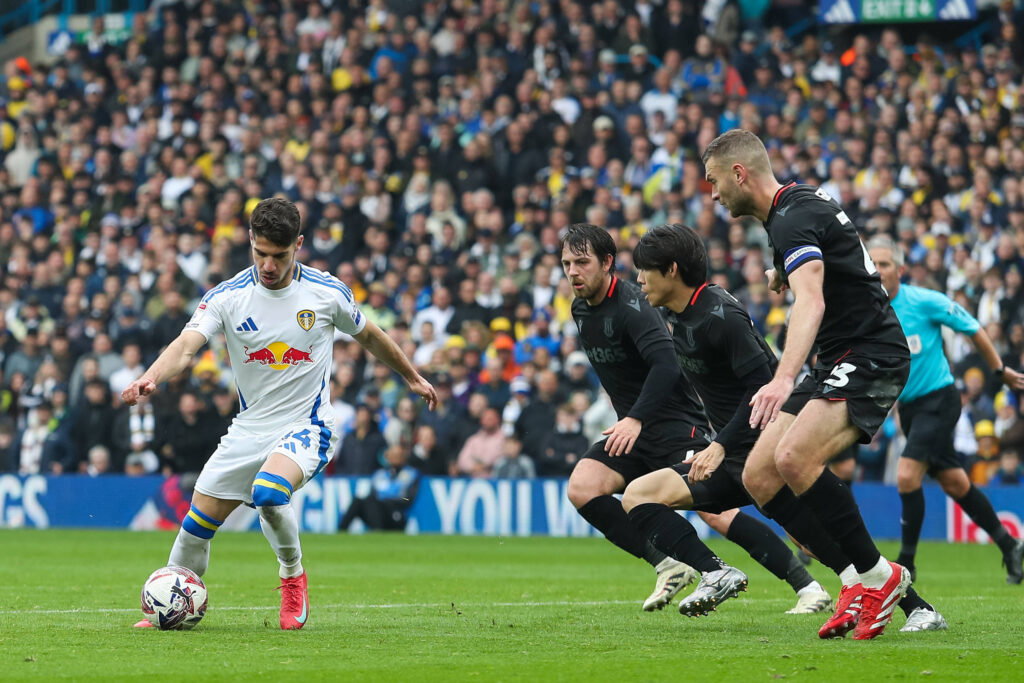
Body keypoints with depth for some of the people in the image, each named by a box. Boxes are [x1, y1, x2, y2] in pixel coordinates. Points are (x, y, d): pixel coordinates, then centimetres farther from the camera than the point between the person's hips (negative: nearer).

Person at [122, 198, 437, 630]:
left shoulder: (327, 293, -7)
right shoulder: (228, 297, -8)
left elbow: (369, 336, 13)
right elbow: (187, 344, -22)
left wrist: (412, 377, 25)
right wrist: (150, 378, -43)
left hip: (306, 427, -3)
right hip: (249, 429, 3)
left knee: (268, 492, -32)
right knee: (199, 520, 2)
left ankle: (293, 577, -6)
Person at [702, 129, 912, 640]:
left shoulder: (793, 218, -18)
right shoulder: (799, 205, 14)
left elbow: (810, 301, -36)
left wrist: (784, 378, -48)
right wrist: (784, 273, 45)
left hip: (871, 355, -11)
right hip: (836, 363, 11)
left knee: (793, 457, -30)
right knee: (758, 477, -1)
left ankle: (876, 574, -17)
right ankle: (856, 578, 2)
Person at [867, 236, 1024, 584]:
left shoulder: (924, 301, -14)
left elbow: (973, 329, -3)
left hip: (938, 399, -6)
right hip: (908, 405, 6)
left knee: (907, 476, -19)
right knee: (954, 483, 11)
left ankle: (906, 562, -8)